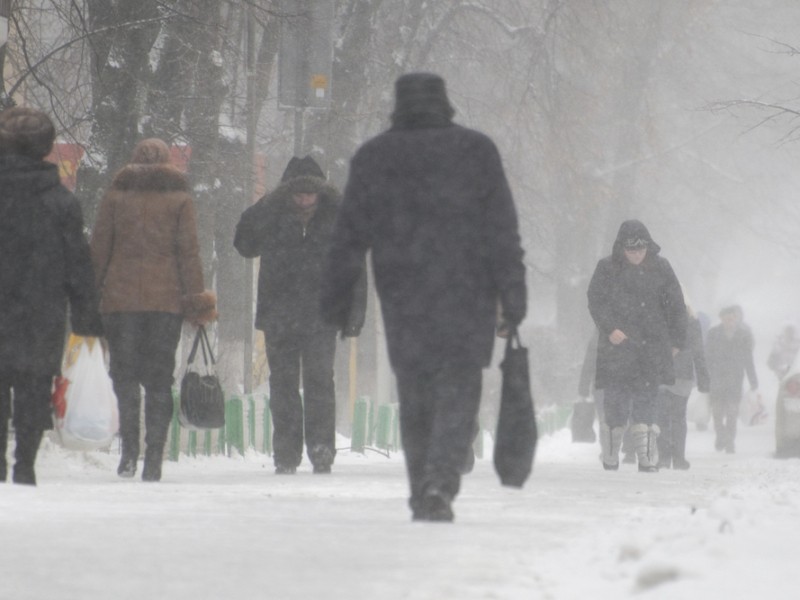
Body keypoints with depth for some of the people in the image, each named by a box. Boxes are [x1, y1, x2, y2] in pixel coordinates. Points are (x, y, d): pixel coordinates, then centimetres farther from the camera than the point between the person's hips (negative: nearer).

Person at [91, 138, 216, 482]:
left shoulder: (115, 196, 7)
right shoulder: (180, 198, 5)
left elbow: (98, 249, 5)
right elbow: (188, 251, 1)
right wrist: (195, 298, 3)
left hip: (120, 298, 0)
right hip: (166, 299, 0)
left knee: (124, 373, 4)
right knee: (159, 378, 4)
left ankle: (129, 448, -16)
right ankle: (154, 458, -2)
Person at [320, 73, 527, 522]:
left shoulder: (373, 157, 6)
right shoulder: (476, 151, 2)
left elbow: (349, 236, 6)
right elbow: (503, 231, -1)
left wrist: (336, 299, 11)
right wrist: (513, 296, 1)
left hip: (401, 298, 2)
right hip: (466, 295, -2)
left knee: (415, 397, 10)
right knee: (458, 392, -2)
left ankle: (423, 495, 10)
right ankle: (440, 485, -20)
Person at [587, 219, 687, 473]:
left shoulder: (659, 267, 6)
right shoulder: (607, 268, 2)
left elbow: (676, 304, 12)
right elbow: (596, 301, -1)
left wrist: (676, 340, 9)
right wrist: (609, 328, -16)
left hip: (651, 348, 1)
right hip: (617, 347, -1)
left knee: (646, 403, -5)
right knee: (616, 401, -2)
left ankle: (647, 459, -6)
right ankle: (610, 456, 11)